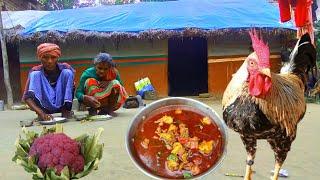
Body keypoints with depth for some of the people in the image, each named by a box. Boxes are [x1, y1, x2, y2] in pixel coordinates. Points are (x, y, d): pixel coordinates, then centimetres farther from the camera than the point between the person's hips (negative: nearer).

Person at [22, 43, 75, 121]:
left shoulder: (65, 68, -11)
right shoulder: (35, 71, -13)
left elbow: (72, 88, -6)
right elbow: (26, 97, -20)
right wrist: (41, 113, -38)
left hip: (62, 105, 1)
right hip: (45, 107, 0)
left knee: (67, 72, -19)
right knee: (35, 74, -21)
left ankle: (66, 110, -18)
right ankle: (41, 113, -24)